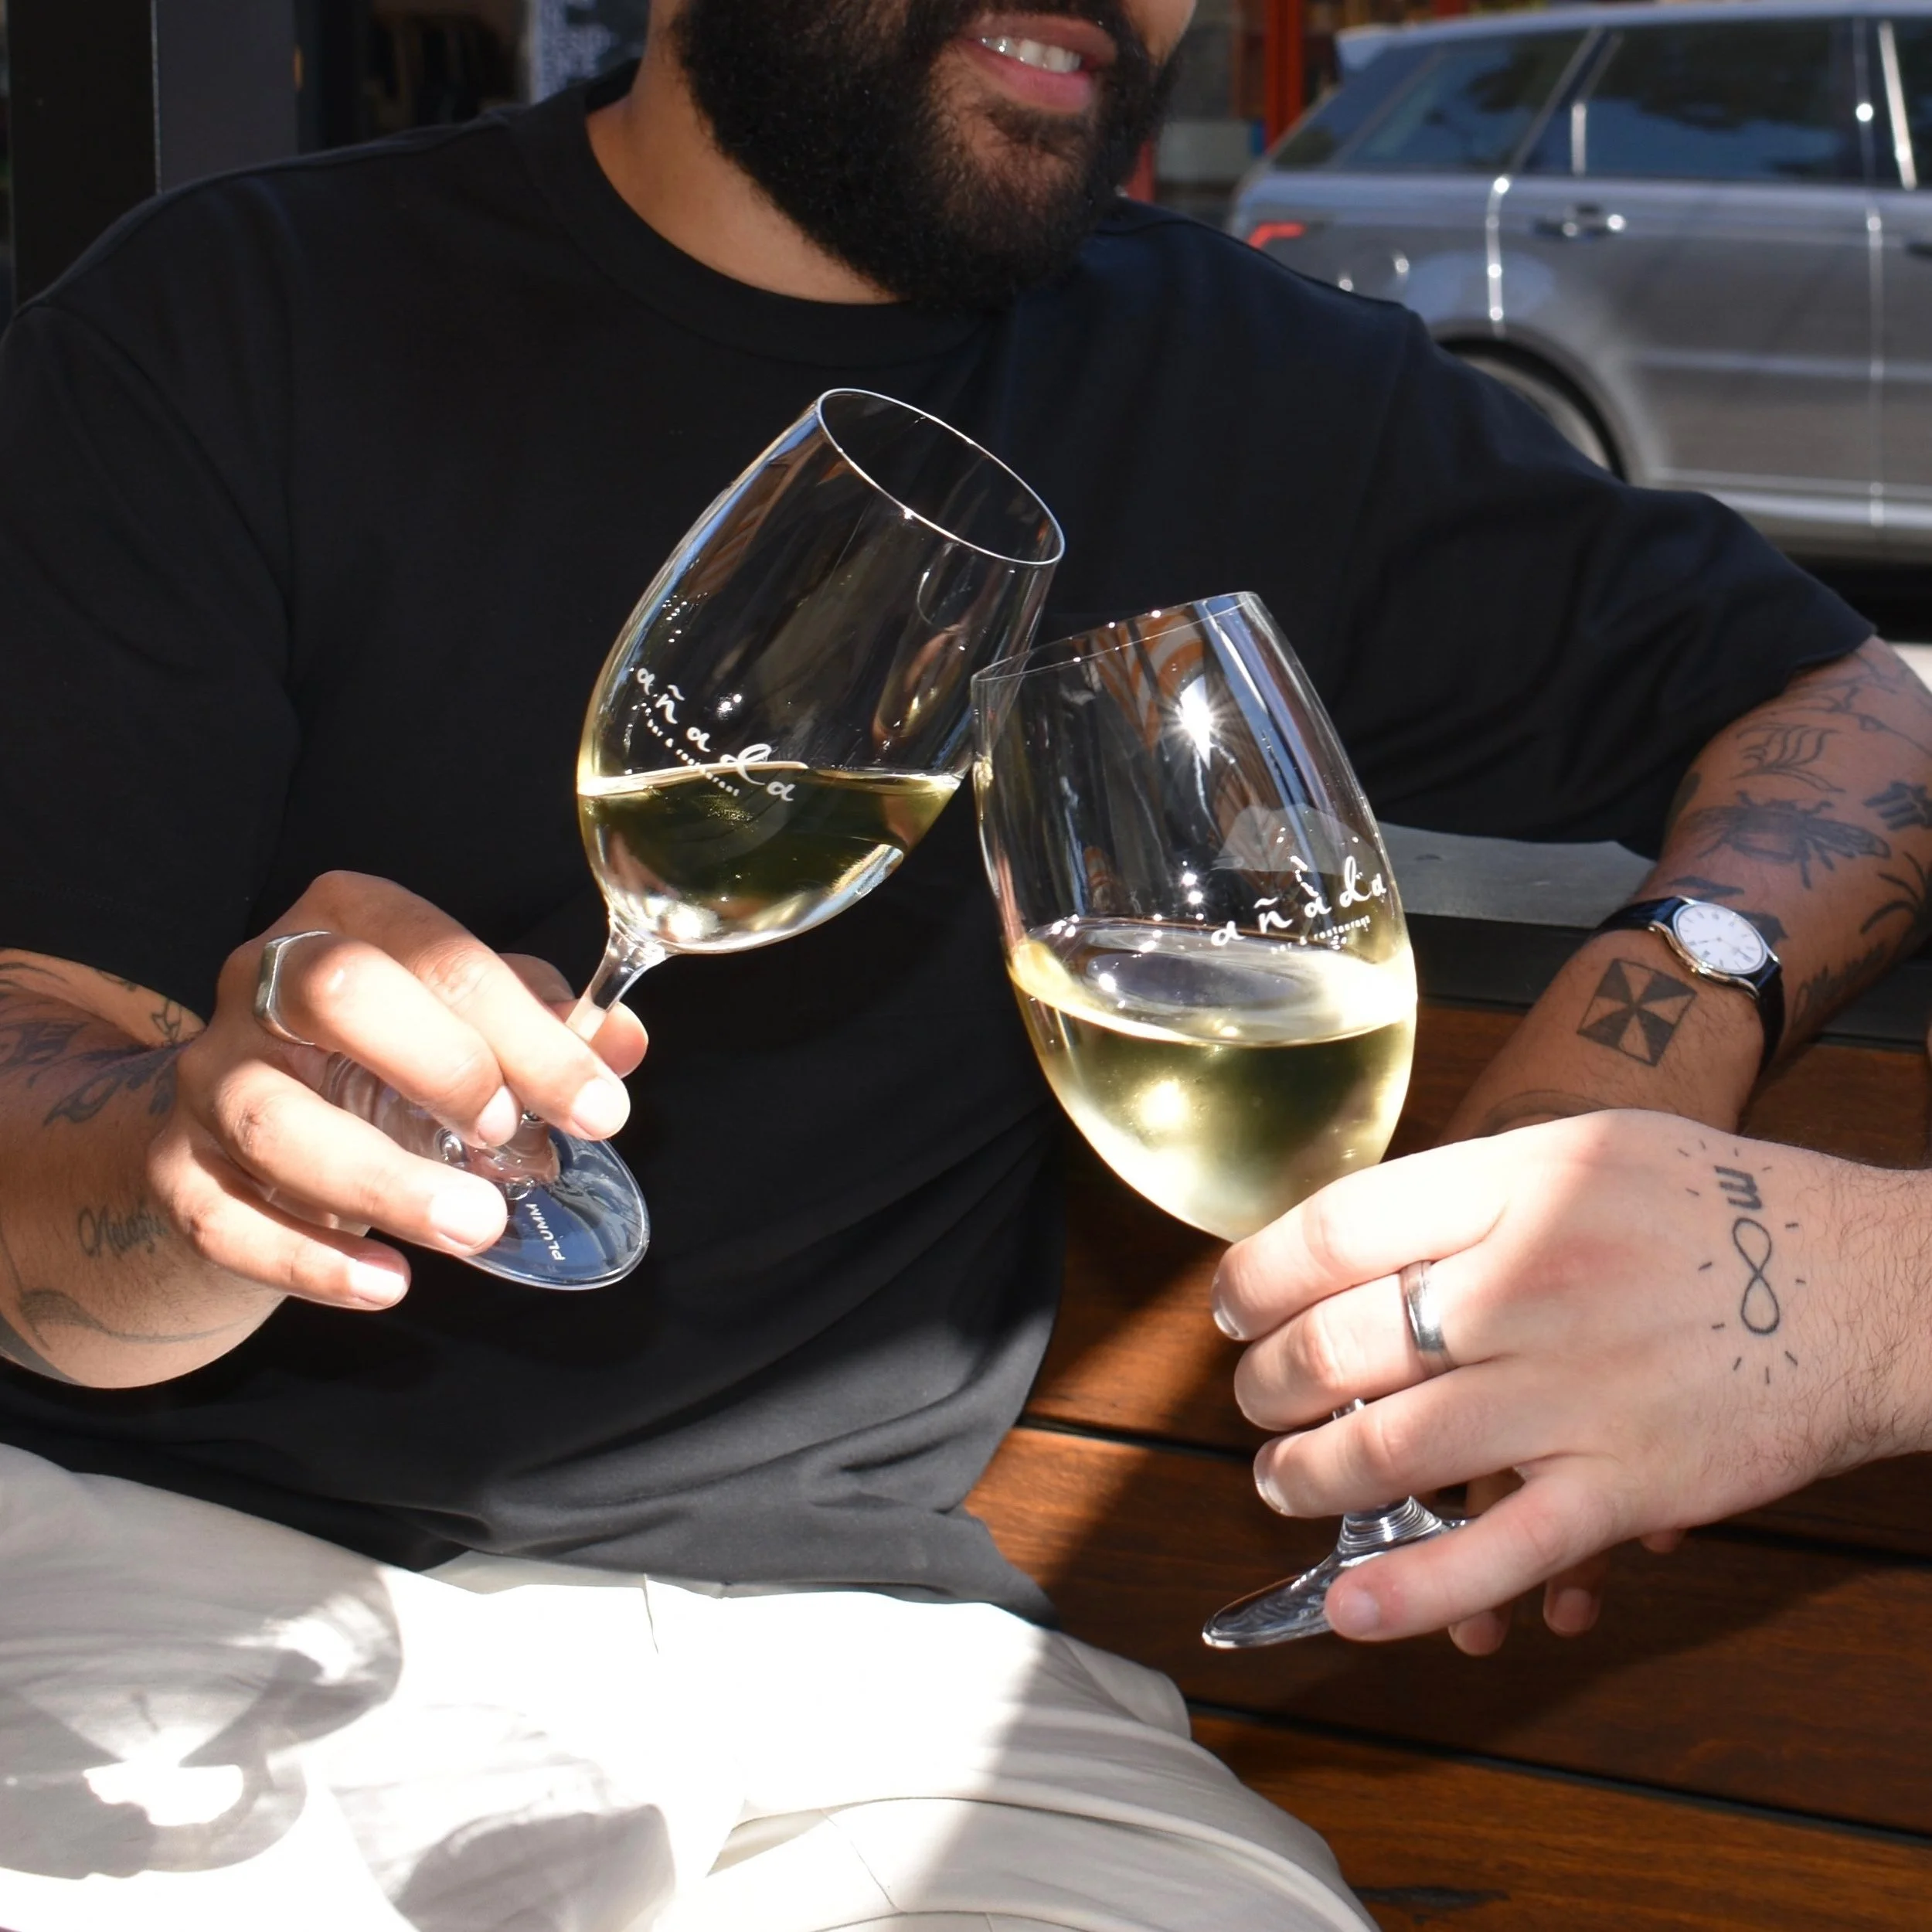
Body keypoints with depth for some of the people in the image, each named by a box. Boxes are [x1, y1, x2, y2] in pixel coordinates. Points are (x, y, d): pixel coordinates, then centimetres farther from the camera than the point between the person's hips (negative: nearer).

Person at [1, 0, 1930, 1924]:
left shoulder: (1241, 394, 7)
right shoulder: (233, 322, -2)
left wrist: (1674, 989, -11)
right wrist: (210, 1167, -33)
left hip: (824, 1622, 3)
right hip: (167, 1542, -3)